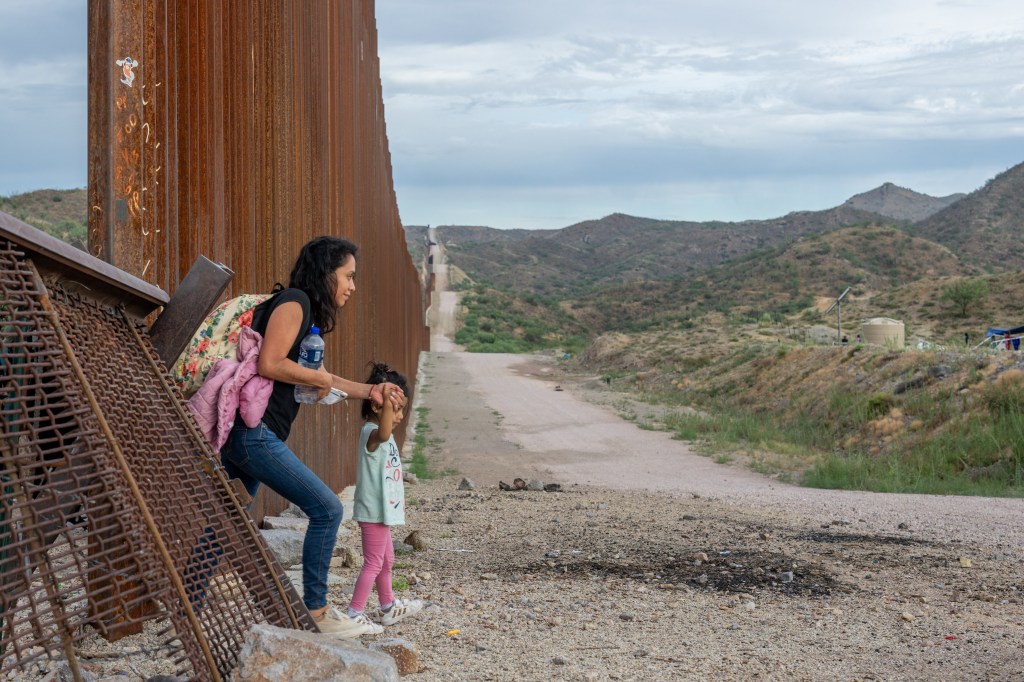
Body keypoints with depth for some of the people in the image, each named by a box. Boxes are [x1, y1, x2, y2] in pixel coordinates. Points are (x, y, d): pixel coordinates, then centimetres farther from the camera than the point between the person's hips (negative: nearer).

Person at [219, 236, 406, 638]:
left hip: (245, 434, 10)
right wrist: (320, 377, -6)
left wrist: (369, 391, 26)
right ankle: (315, 611, 2)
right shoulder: (294, 302, -9)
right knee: (327, 509, -5)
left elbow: (312, 379, 29)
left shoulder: (307, 312, 20)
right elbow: (270, 365, -20)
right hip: (254, 432, -10)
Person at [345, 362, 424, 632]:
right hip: (374, 511, -11)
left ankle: (389, 607, 37)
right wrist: (388, 398, -57)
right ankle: (354, 614, 0)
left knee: (386, 559, 23)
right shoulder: (371, 433, -21)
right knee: (373, 563, -6)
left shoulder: (382, 436, 14)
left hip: (381, 511, 11)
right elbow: (383, 433, -46)